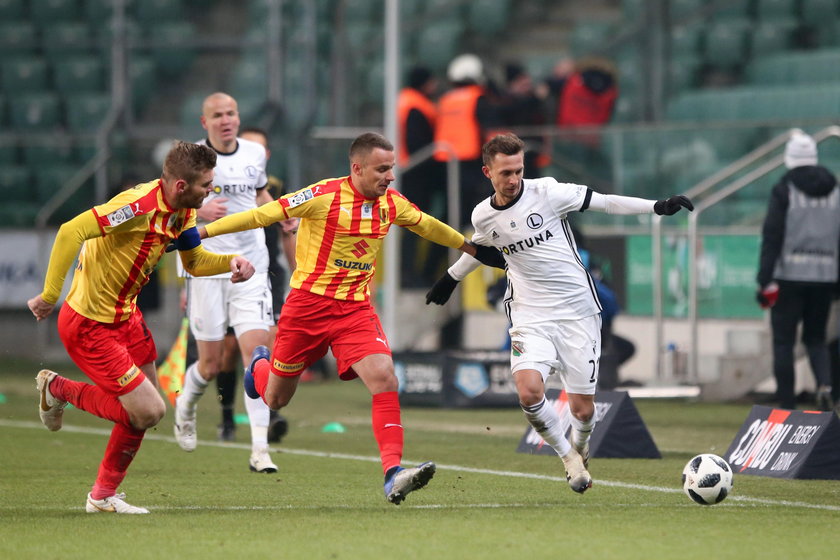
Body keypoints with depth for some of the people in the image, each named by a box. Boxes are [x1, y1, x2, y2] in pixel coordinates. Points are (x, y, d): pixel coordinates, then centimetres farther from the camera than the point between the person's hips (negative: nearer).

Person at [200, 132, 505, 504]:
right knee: (275, 399, 10)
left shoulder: (392, 203, 2)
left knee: (384, 379, -22)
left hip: (356, 308, 3)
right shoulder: (324, 196, -14)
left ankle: (393, 473, -26)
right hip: (308, 303, -3)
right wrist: (201, 232, -12)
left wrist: (472, 249, 31)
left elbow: (428, 226, 22)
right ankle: (259, 366, 48)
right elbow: (264, 215, -11)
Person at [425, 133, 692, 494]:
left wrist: (657, 207, -8)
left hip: (577, 312, -2)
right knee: (529, 392, -24)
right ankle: (568, 458, 3)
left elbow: (603, 203, -2)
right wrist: (450, 278, 42)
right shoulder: (483, 216, 2)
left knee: (582, 409, -1)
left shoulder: (546, 192, -8)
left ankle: (580, 449, 37)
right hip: (530, 317, 2)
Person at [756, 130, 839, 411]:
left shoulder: (784, 190, -6)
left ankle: (787, 406, 0)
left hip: (790, 275, -4)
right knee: (816, 338, 15)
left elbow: (772, 237, -11)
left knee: (783, 341, 3)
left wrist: (765, 280, -11)